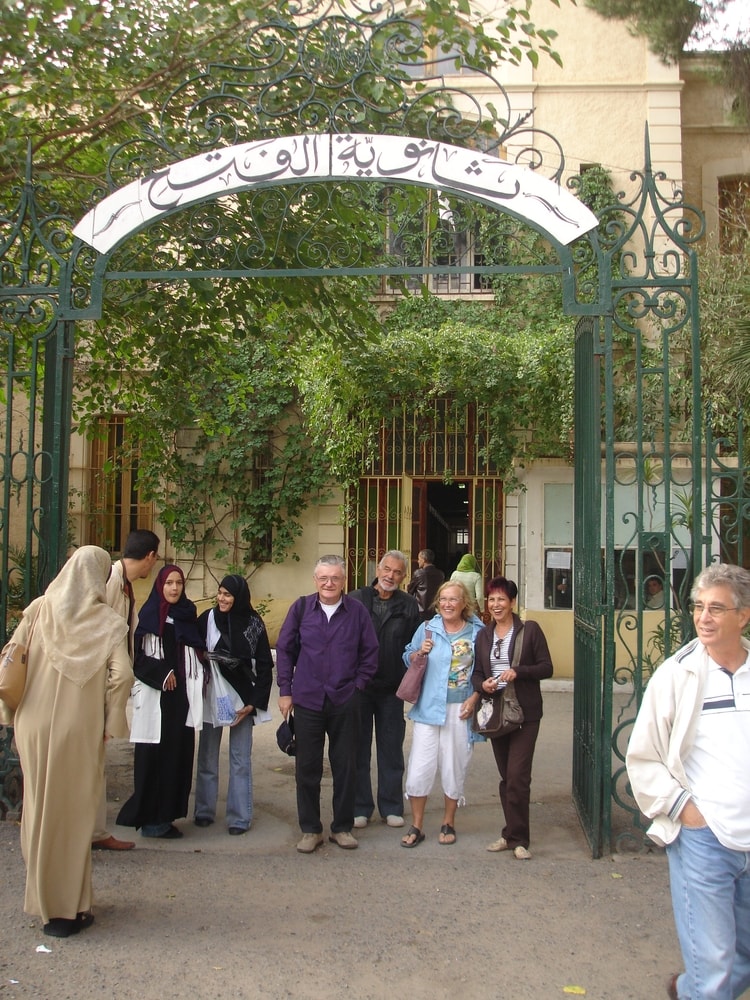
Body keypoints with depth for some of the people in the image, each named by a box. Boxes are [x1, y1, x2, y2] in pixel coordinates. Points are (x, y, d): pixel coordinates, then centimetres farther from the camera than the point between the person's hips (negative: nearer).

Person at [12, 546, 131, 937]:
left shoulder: (38, 610, 0)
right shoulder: (108, 621, -8)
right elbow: (121, 676, -16)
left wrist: (16, 711, 11)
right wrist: (111, 721, -3)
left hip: (34, 726, 3)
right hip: (80, 730, -3)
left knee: (39, 807, 15)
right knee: (73, 813, 7)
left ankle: (43, 896, 28)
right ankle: (68, 909, 14)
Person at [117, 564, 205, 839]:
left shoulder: (188, 615, 12)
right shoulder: (148, 615, -2)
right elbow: (136, 655, -7)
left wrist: (196, 683, 6)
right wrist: (161, 674, -14)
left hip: (182, 696, 5)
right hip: (155, 698, -5)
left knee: (178, 755, 4)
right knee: (152, 757, -3)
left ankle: (166, 815, 11)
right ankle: (149, 819, 3)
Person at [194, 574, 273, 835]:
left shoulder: (254, 624, -2)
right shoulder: (207, 619, -1)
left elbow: (265, 666, 0)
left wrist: (254, 703, -5)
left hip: (242, 699, -1)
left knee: (240, 760, 2)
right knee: (207, 757, 7)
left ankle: (239, 817, 8)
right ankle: (204, 811, 19)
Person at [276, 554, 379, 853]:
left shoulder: (357, 611, -1)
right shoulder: (301, 608, -1)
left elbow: (370, 652, 5)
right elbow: (284, 649, 4)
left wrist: (358, 684, -1)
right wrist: (285, 690, 1)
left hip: (345, 702, 0)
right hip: (307, 700, 0)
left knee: (345, 767, 9)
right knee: (307, 768, 7)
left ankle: (342, 828, 24)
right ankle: (310, 830, 21)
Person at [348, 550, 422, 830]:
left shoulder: (409, 605, 2)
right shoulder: (356, 599, -2)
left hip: (392, 689, 1)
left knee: (391, 749, 10)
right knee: (359, 747, 8)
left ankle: (391, 807, 23)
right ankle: (360, 807, 19)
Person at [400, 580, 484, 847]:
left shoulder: (477, 632, 0)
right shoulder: (428, 628, 2)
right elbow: (408, 658, 10)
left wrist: (473, 699, -5)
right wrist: (420, 653, -11)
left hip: (460, 709, 0)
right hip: (428, 707, 0)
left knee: (454, 769, 9)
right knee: (419, 768, -2)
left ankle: (448, 823, 29)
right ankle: (416, 827, 14)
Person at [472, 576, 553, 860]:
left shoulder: (530, 630, -5)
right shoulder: (484, 635, 11)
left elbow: (546, 667, -6)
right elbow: (477, 672, 14)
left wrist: (518, 672, -21)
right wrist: (482, 685, -8)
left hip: (525, 712, -5)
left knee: (517, 777, -8)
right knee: (506, 777, 12)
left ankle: (517, 838, 4)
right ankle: (512, 834, 22)